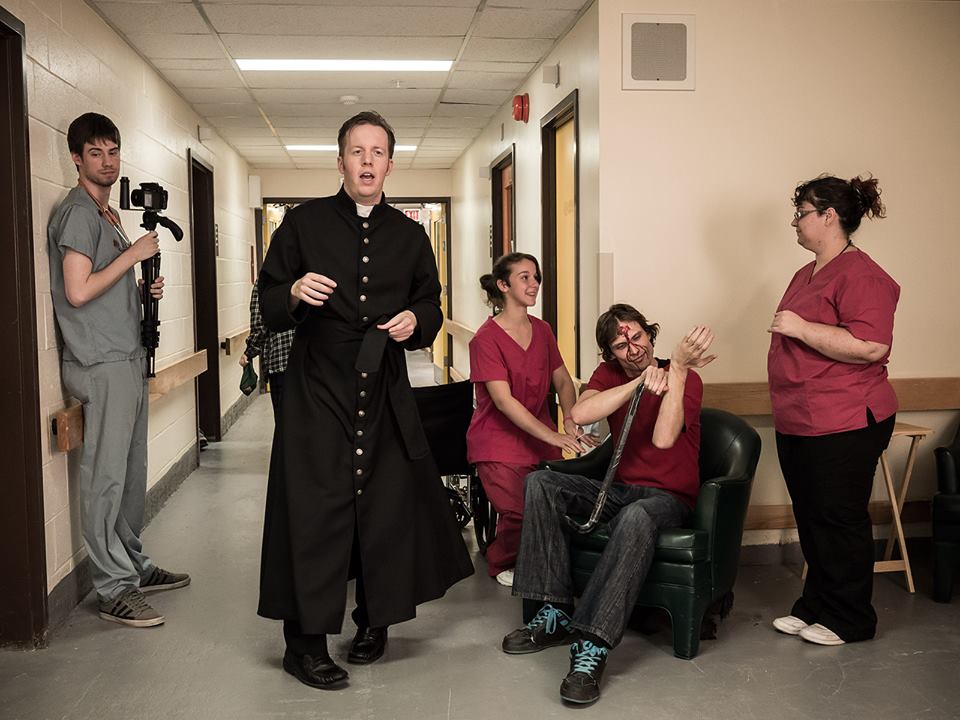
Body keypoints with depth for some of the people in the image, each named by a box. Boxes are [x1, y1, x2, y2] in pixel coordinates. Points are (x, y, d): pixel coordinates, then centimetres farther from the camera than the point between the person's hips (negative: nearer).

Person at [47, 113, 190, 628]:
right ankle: (114, 590, 1)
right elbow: (78, 292, -17)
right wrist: (134, 253, -12)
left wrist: (143, 291, 7)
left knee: (131, 473, 14)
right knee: (105, 478, -5)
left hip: (126, 358, 10)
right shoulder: (78, 212, -9)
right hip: (100, 364, -9)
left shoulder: (107, 215, 20)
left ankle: (134, 566, 24)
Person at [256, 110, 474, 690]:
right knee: (314, 508, -4)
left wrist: (416, 320, -5)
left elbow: (432, 305, 18)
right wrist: (295, 294, -19)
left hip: (387, 392, 3)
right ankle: (306, 642, 8)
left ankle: (375, 620, 29)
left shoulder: (409, 235, 11)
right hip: (318, 389, -3)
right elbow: (269, 308, 3)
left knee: (389, 503, 8)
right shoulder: (304, 224, 2)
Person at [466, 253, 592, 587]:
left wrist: (571, 423, -6)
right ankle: (501, 564, 16)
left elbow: (563, 382, 14)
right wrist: (553, 436, -24)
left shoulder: (542, 330, 9)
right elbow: (503, 400, -19)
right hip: (499, 441, -6)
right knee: (520, 513, -17)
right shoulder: (485, 339, -13)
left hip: (541, 439, 6)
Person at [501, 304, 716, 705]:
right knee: (540, 483, -14)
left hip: (668, 497, -5)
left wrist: (677, 366, -30)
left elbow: (663, 439, -27)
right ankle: (555, 613, -17)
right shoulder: (609, 374, 6)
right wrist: (641, 381, -24)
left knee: (636, 517, -41)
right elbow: (579, 415, -17)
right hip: (621, 488, 6)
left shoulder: (686, 379, -9)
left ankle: (592, 647, -44)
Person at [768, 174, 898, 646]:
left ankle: (849, 621, 16)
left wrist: (799, 327, -24)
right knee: (811, 519, 16)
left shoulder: (860, 275, -16)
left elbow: (871, 346, -28)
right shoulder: (808, 273, 16)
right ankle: (814, 607, 28)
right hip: (797, 422, 10)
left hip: (843, 425, -9)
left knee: (839, 520, 2)